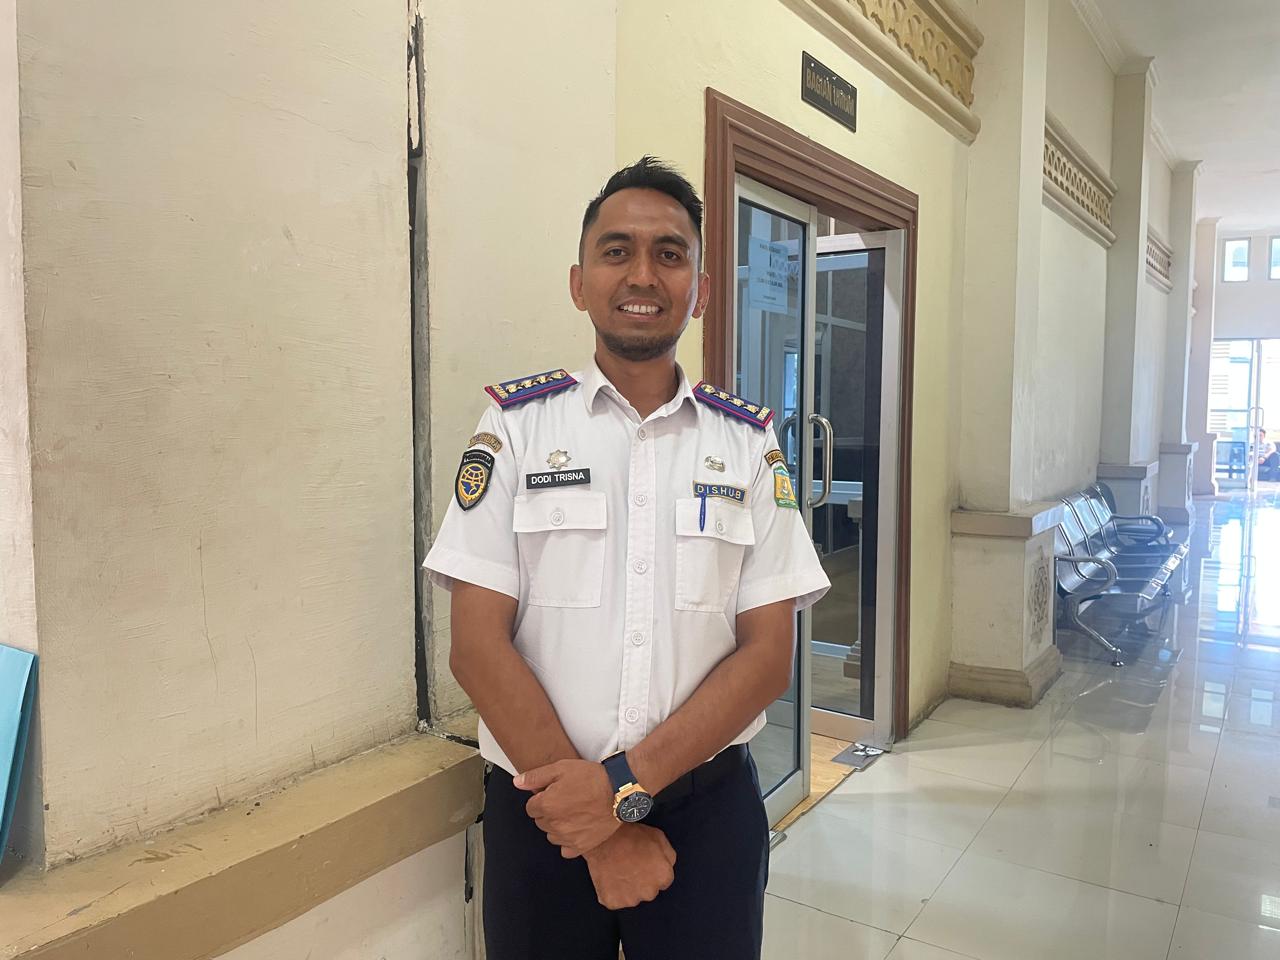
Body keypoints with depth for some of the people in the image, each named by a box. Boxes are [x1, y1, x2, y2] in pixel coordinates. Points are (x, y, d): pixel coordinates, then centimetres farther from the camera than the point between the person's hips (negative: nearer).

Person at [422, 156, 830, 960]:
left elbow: (769, 653, -4)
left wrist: (626, 783, -15)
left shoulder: (748, 442, -1)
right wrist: (604, 830, -11)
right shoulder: (517, 425, -5)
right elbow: (478, 646, -9)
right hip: (546, 810, 0)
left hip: (710, 809, 1)